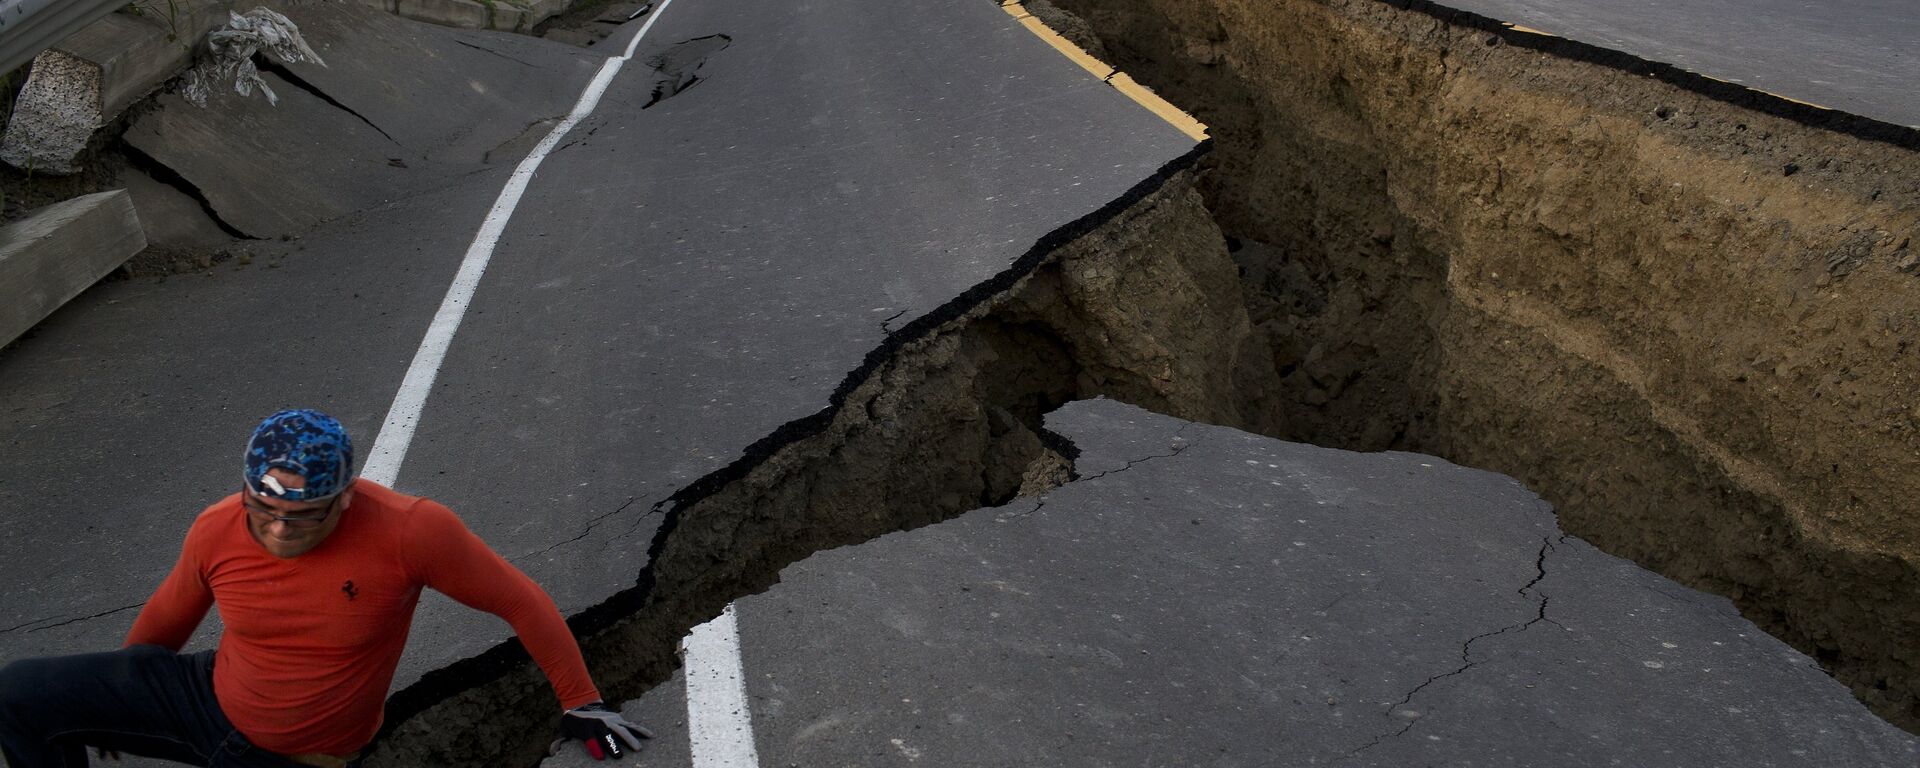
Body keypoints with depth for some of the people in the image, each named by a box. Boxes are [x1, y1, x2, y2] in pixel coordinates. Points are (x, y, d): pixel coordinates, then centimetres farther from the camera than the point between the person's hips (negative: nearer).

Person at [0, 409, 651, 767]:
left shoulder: (410, 532, -31)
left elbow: (522, 602, -20)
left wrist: (580, 703, -15)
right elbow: (168, 616, 6)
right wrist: (108, 705, 24)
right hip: (206, 695, 4)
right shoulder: (217, 530, -16)